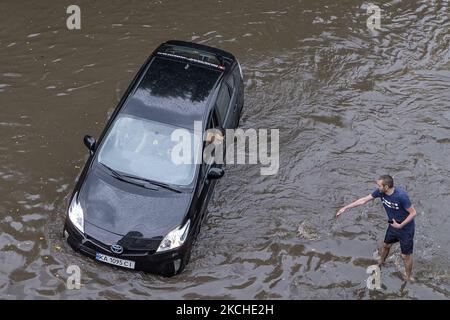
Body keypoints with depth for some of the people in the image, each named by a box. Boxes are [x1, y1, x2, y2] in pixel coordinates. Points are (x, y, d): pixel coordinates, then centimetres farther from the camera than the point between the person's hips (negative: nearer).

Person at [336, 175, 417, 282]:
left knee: (405, 256, 9)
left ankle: (407, 278, 33)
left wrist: (400, 225, -23)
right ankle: (380, 264, 55)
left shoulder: (401, 196, -36)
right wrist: (345, 208, -3)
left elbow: (413, 213, -24)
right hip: (393, 226, 7)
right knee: (386, 245, 27)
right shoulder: (380, 192, -16)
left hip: (406, 229, -7)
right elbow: (363, 200, -5)